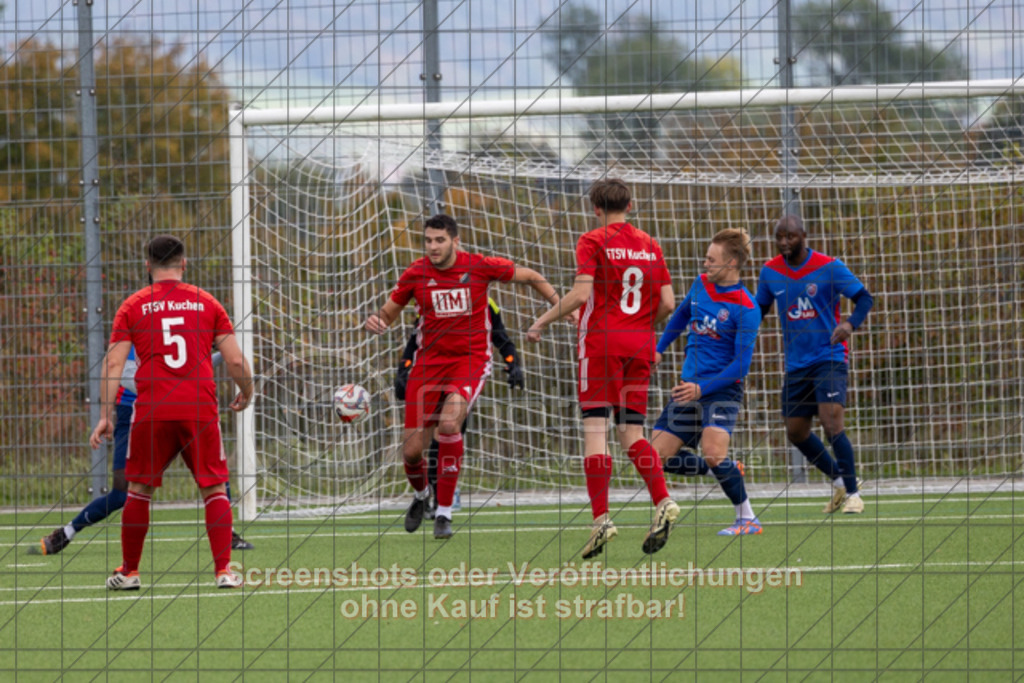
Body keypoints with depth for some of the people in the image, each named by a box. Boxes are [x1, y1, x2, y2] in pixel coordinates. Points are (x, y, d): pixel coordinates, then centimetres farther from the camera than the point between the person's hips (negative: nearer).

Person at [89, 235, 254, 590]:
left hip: (151, 413, 0)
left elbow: (114, 364, 1)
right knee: (214, 490, 6)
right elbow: (236, 361, 5)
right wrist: (246, 392, 24)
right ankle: (224, 570, -3)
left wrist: (106, 415, 1)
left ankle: (129, 571, 17)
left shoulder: (133, 307, 7)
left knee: (139, 490, 12)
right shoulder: (207, 304, 9)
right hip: (200, 410, 0)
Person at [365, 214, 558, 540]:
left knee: (449, 420, -31)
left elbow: (530, 277, 7)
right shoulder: (416, 274, -3)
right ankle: (420, 495, 35)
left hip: (471, 359, -3)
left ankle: (444, 513, -19)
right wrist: (375, 320, -14)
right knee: (411, 449, -4)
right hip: (429, 361, 3)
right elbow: (389, 311, 9)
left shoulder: (479, 267, -8)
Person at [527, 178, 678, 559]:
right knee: (631, 434, 10)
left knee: (595, 430, -5)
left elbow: (581, 293, -14)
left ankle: (601, 519, -14)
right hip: (640, 344, 5)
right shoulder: (649, 245, 12)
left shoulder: (594, 242, -3)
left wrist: (543, 321, -4)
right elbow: (667, 303, 8)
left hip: (601, 341, -5)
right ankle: (662, 502, -11)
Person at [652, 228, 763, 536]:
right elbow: (682, 314, 26)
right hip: (689, 386, 8)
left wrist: (703, 389, -26)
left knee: (713, 453, -28)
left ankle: (747, 519, -10)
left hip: (721, 388, -7)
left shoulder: (745, 309, -17)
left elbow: (741, 365, -19)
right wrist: (659, 350, 23)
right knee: (659, 457, 1)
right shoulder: (701, 284, 5)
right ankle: (727, 472, 21)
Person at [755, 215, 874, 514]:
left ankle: (853, 493, -11)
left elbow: (864, 298, -6)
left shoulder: (829, 267, -9)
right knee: (795, 432, 6)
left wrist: (850, 323, -25)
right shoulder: (770, 272, 3)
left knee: (832, 422, -20)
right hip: (796, 363, 5)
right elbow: (760, 309, 17)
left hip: (829, 357, -5)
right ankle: (838, 480, 27)